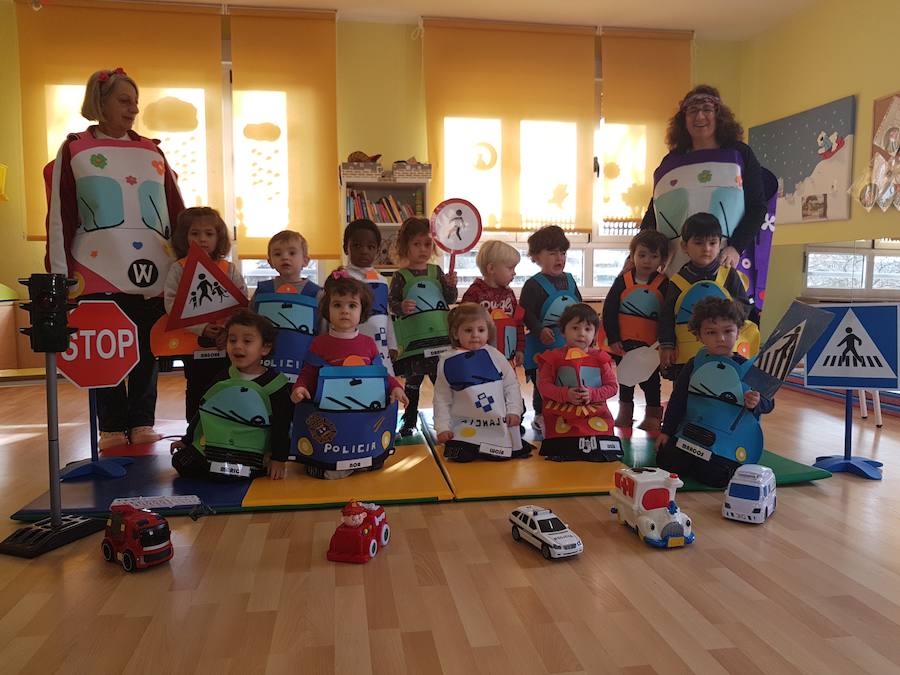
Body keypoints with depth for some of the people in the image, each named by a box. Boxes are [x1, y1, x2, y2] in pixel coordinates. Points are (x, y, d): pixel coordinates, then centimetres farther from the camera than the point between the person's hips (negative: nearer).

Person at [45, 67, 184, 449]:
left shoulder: (152, 152, 13)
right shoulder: (74, 150, 5)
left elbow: (176, 212, 13)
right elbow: (59, 217, 1)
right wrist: (60, 275, -4)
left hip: (152, 274, 2)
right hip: (98, 275, -2)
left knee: (147, 351, 5)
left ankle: (142, 423, 16)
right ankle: (112, 427, 15)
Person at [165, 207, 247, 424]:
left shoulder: (230, 270, 2)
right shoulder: (178, 269, -1)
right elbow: (172, 305, -10)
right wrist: (201, 327, -20)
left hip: (225, 345, 1)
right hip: (192, 344, -1)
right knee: (196, 391, 12)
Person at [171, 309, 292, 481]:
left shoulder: (275, 384, -6)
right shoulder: (223, 378, 9)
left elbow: (282, 425, -6)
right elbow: (204, 410, 19)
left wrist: (279, 459, -11)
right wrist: (187, 440, 21)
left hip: (250, 456, -5)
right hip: (215, 446, 5)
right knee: (180, 462, -10)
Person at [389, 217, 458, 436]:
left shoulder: (436, 272, 7)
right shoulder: (401, 276, -2)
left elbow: (451, 299, 9)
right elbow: (391, 302, -4)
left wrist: (451, 285, -11)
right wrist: (401, 307, -25)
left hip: (440, 335, 3)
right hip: (413, 337, -2)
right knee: (413, 380, 8)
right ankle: (409, 422, 21)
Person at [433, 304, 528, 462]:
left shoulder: (495, 356, 0)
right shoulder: (447, 362, -1)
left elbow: (511, 385, 6)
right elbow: (441, 398, 4)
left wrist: (514, 411, -3)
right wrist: (442, 427, -1)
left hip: (500, 425, 0)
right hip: (466, 427, 0)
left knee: (503, 455, -11)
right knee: (461, 456, -15)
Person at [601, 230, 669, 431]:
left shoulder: (664, 284, -6)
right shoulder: (623, 280, -4)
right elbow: (609, 310, -5)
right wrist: (613, 339, -9)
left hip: (650, 345, -2)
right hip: (623, 343, 2)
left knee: (651, 381, 11)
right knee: (625, 381, 16)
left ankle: (653, 415, 24)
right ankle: (625, 413, 31)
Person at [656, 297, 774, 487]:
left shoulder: (747, 368, -3)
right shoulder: (694, 365, 4)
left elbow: (769, 403, 1)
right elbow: (677, 400, 10)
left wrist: (756, 404, -23)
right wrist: (666, 431, 7)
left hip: (730, 439, -3)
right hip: (691, 432, 3)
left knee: (714, 476, -23)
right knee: (666, 463, -12)